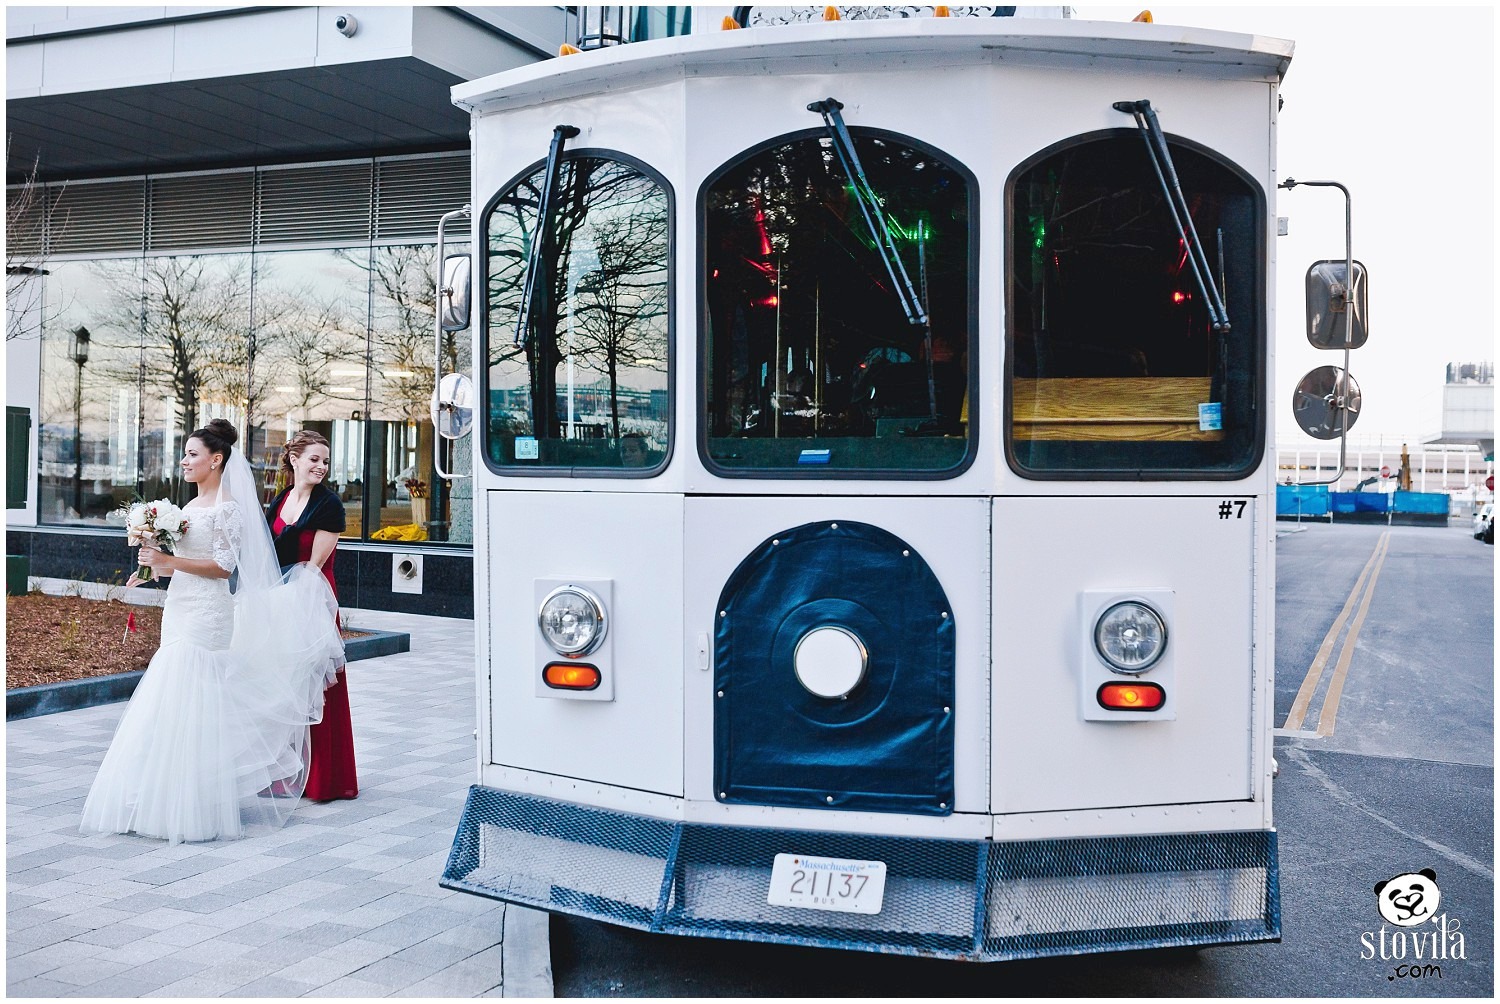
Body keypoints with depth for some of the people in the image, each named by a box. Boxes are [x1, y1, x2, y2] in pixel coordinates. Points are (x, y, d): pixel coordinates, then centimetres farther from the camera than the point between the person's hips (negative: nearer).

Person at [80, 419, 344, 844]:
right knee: (173, 709, 8)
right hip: (180, 613, 9)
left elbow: (223, 566, -16)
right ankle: (176, 801, 16)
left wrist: (168, 560, -20)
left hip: (207, 617, -9)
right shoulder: (190, 507, 16)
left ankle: (198, 806, 0)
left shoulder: (228, 507, -9)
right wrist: (154, 568, 7)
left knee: (193, 707, -8)